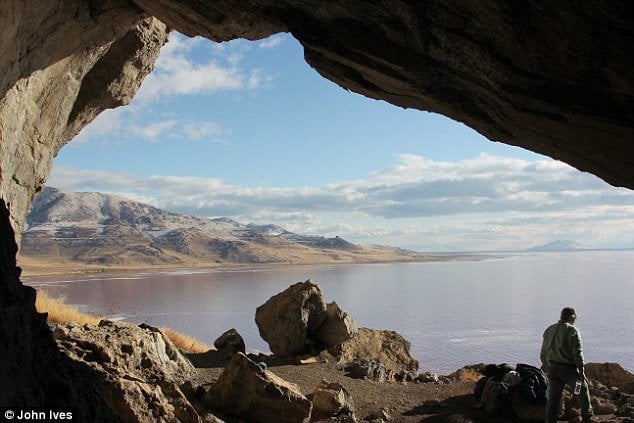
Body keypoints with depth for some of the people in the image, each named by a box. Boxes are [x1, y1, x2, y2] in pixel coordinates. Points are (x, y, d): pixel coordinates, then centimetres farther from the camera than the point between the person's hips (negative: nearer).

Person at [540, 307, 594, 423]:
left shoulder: (549, 330, 13)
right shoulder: (572, 330, -7)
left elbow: (543, 354, 17)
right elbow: (577, 352, -14)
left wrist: (547, 368, 24)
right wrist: (581, 371, -11)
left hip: (552, 368, 5)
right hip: (568, 368, -5)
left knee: (553, 398, 7)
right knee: (583, 389, 17)